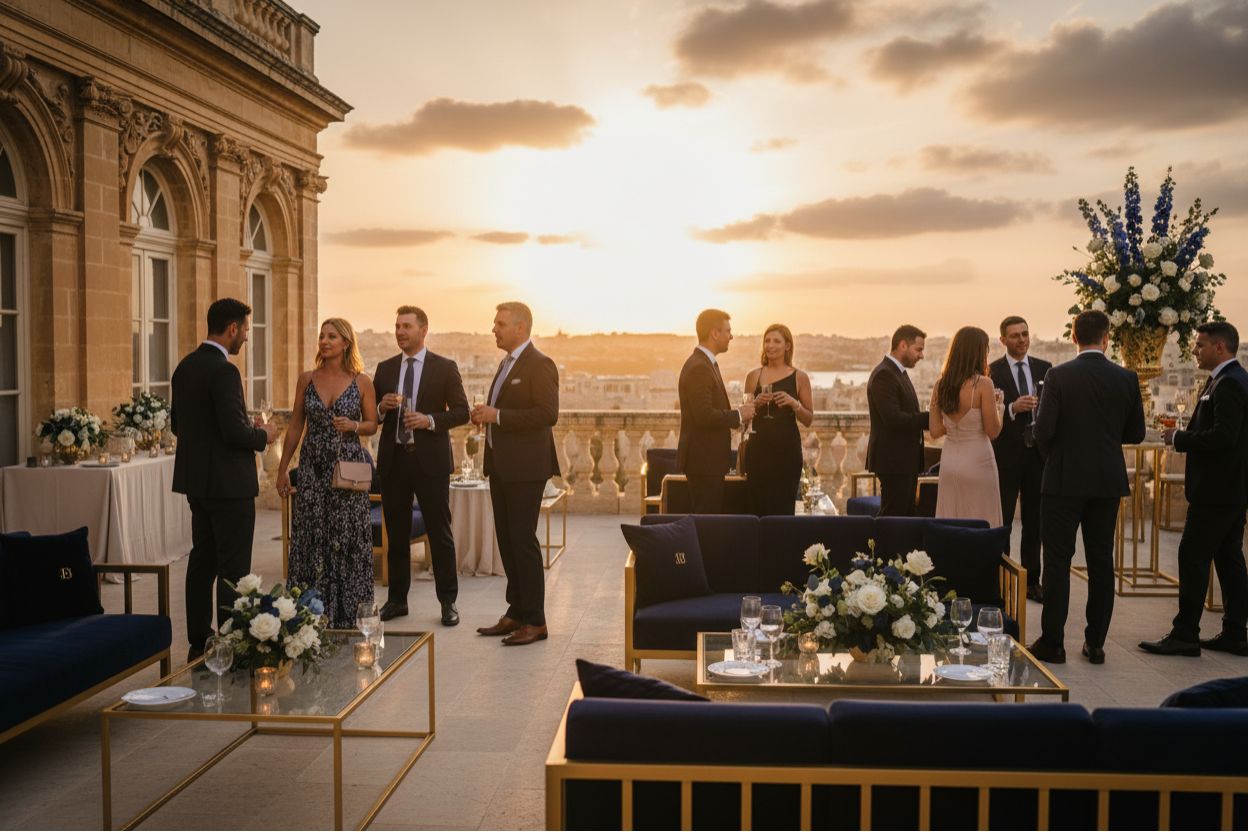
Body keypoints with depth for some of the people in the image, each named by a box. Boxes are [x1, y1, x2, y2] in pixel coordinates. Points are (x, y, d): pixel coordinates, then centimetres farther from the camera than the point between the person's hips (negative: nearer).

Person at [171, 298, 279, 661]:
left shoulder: (185, 366, 9)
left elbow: (177, 423, 16)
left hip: (198, 481, 9)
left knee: (203, 561, 15)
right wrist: (263, 436, -4)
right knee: (233, 567, -2)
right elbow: (234, 431, -24)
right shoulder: (224, 371, -19)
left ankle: (199, 642, 22)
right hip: (229, 482, -9)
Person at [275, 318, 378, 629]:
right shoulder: (307, 379, 5)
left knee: (347, 540, 2)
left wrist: (353, 426, -15)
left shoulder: (361, 382, 0)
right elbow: (295, 426, 9)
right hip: (313, 467, 2)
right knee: (311, 539, 3)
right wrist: (282, 469, 7)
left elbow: (373, 425, 6)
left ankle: (347, 615, 14)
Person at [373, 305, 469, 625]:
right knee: (396, 533, 10)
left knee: (440, 533, 2)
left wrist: (430, 420, -16)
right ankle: (397, 599, 20)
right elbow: (371, 415, 14)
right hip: (393, 459, 4)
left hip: (430, 460, -3)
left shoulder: (445, 368, 0)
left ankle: (448, 602, 10)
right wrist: (382, 408, -8)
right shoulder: (385, 368, 10)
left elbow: (462, 411, -2)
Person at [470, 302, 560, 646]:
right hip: (501, 465, 9)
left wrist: (497, 416, -20)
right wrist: (486, 414, 6)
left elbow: (547, 414, -21)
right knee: (507, 540, 12)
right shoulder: (507, 363, 17)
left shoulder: (539, 365, -12)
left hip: (525, 467, -9)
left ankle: (534, 620, 2)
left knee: (523, 540, -6)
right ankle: (516, 613, 21)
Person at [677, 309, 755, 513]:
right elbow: (704, 415, -24)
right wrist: (738, 415, -12)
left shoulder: (705, 364, 17)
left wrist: (737, 415, 8)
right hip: (703, 460, -10)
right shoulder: (698, 367, -16)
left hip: (709, 459, 10)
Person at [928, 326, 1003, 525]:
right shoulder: (983, 384, -13)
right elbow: (993, 431, -10)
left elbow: (935, 431, 5)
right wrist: (998, 404, 5)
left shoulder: (940, 385, 3)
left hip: (949, 461, 6)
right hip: (977, 461, -6)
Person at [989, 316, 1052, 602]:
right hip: (1006, 457, -4)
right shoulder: (992, 371, -4)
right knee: (1001, 523, 2)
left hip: (1038, 454, 4)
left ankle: (1032, 581, 20)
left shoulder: (1045, 369, 7)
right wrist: (1012, 409, -25)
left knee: (1034, 523, 11)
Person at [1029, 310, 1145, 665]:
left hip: (1064, 479, -3)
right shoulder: (1126, 379, -1)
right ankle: (1095, 643, 15)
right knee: (1101, 562, 10)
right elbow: (1135, 433, 5)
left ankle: (1052, 642, 5)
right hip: (1108, 480, 3)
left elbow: (1044, 430, -14)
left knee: (1057, 561, 3)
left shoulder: (1059, 376, -10)